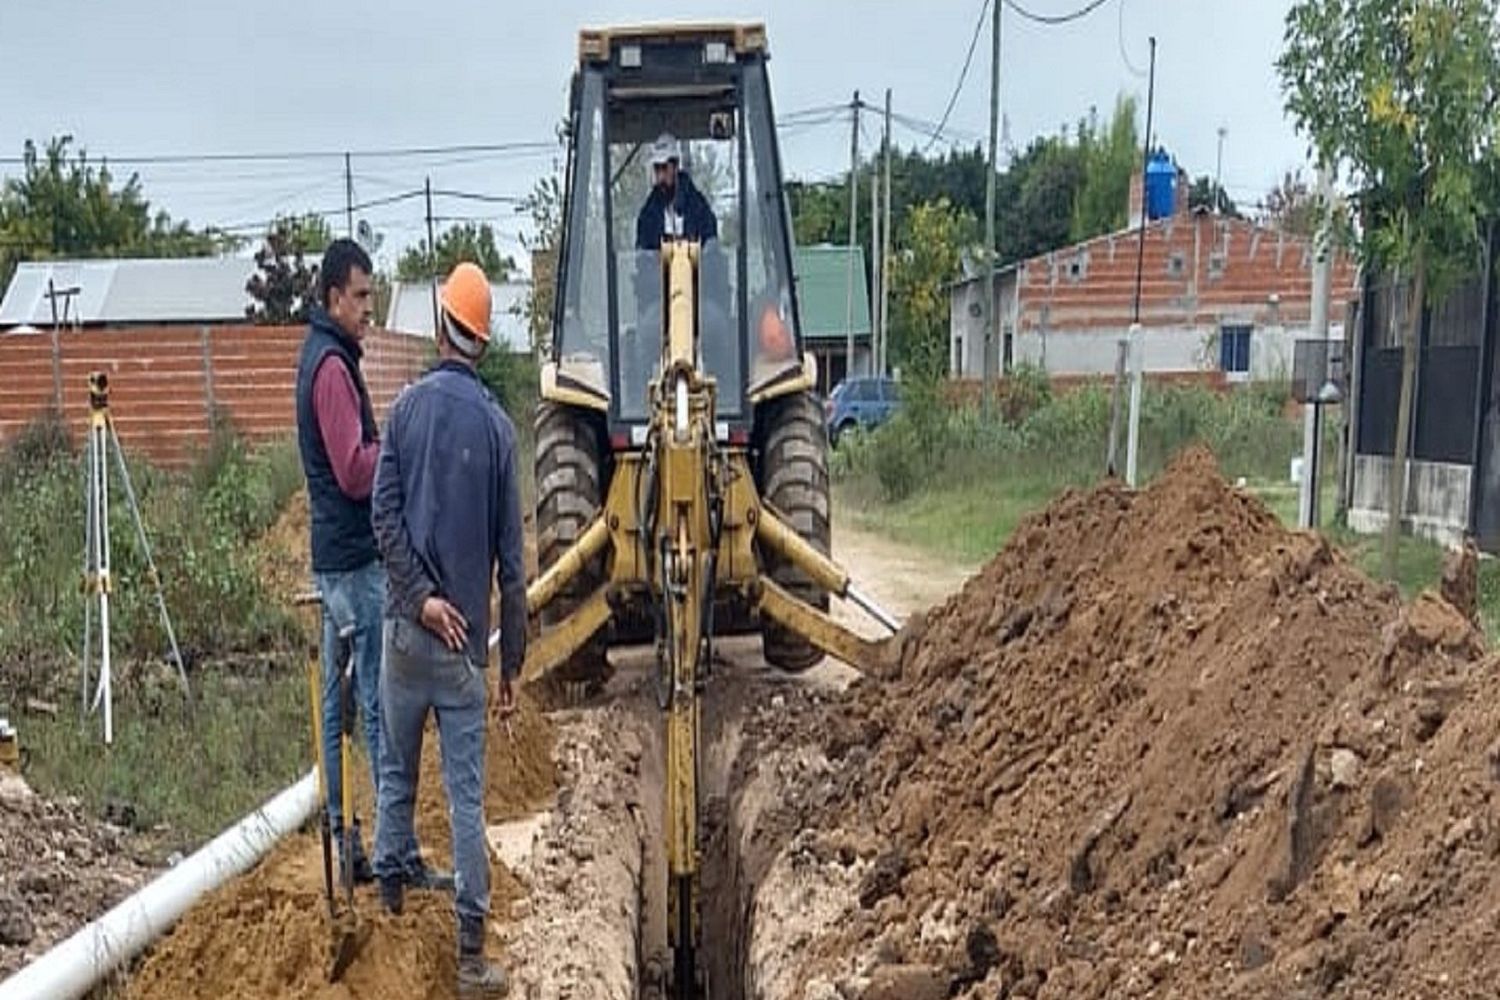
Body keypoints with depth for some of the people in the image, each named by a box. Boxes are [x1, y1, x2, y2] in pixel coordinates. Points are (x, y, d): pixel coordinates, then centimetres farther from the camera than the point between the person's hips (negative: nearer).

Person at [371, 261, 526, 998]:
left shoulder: (408, 406, -1)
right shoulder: (498, 426, -2)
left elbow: (384, 513, -10)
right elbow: (511, 559, -1)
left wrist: (420, 596, -6)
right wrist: (513, 661, 5)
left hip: (407, 628, 1)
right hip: (464, 641, -1)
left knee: (396, 773, 17)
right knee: (467, 796, 2)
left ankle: (388, 898, 29)